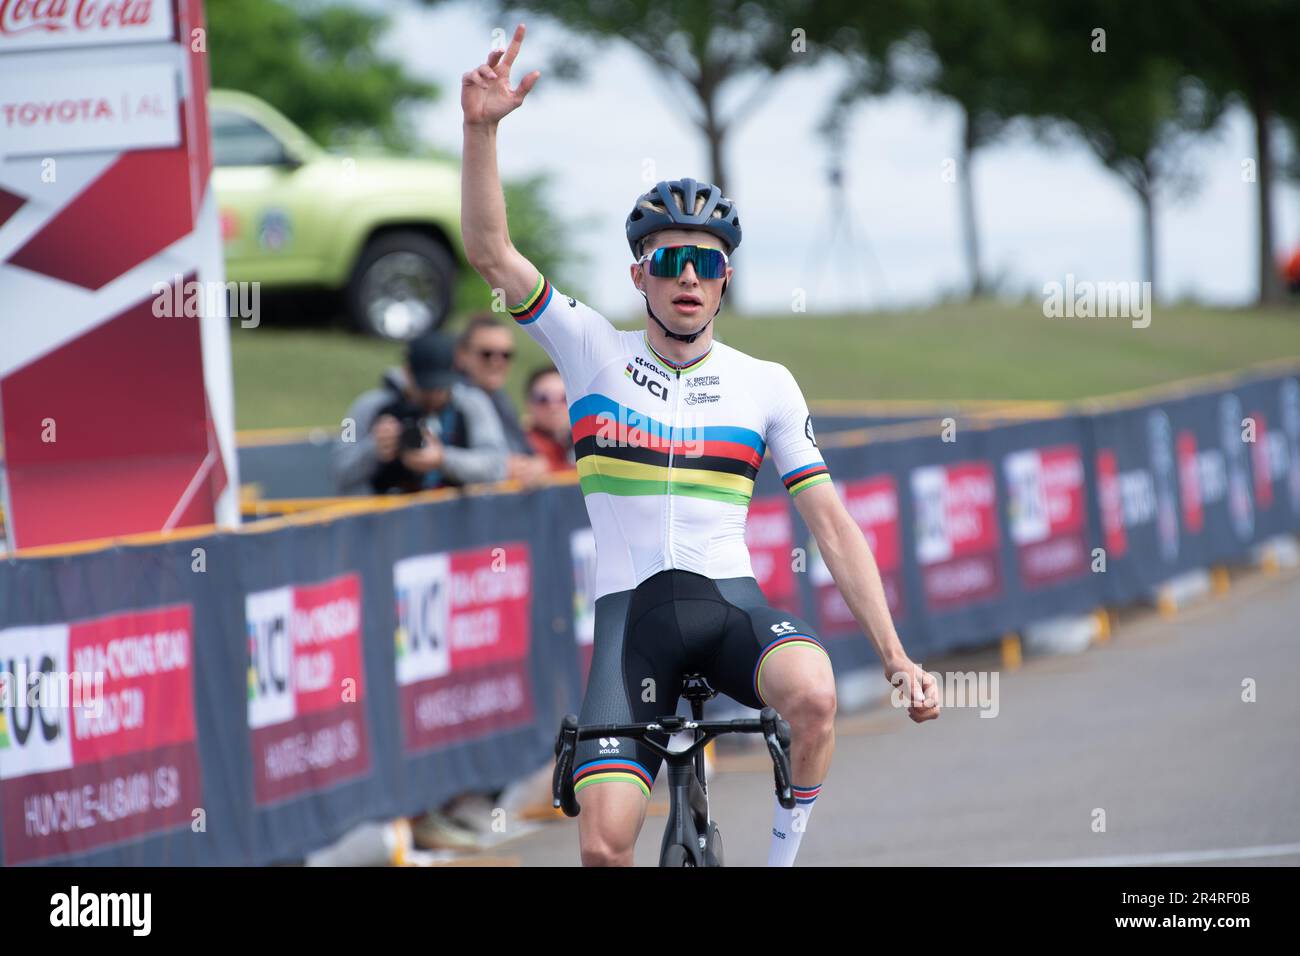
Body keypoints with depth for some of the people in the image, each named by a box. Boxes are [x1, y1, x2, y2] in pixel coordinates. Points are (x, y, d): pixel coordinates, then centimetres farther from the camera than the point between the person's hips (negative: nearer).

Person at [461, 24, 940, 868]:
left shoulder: (766, 385, 7)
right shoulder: (596, 353, 6)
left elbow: (831, 521, 5)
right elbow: (491, 252, -4)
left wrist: (896, 657, -2)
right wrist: (482, 129, -18)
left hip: (731, 603, 0)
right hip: (632, 609, 0)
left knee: (814, 696, -34)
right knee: (604, 841, -17)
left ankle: (785, 856, -12)